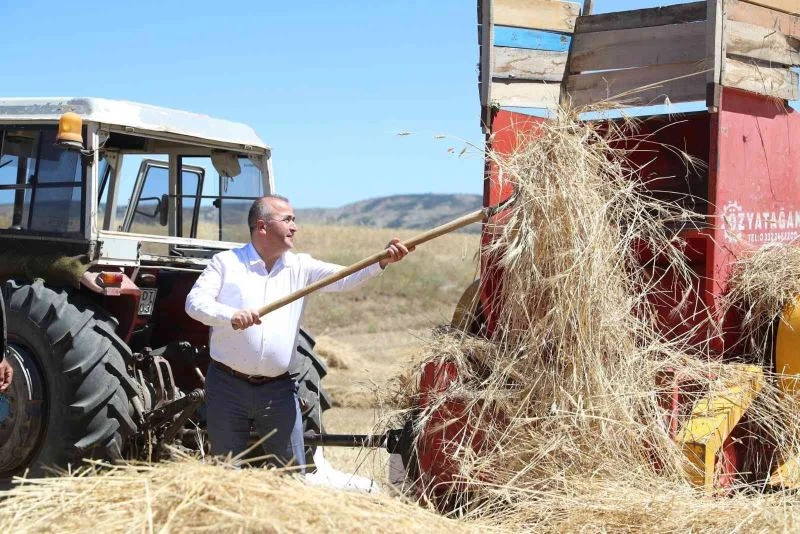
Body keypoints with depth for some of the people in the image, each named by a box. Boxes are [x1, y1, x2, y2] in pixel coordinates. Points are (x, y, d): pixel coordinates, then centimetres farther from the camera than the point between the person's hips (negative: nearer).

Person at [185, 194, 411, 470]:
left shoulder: (300, 267, 6)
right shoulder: (225, 262, 0)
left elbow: (345, 278, -7)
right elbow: (195, 301, -11)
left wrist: (382, 262, -26)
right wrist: (231, 315, -31)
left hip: (278, 390, 2)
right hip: (227, 386, -2)